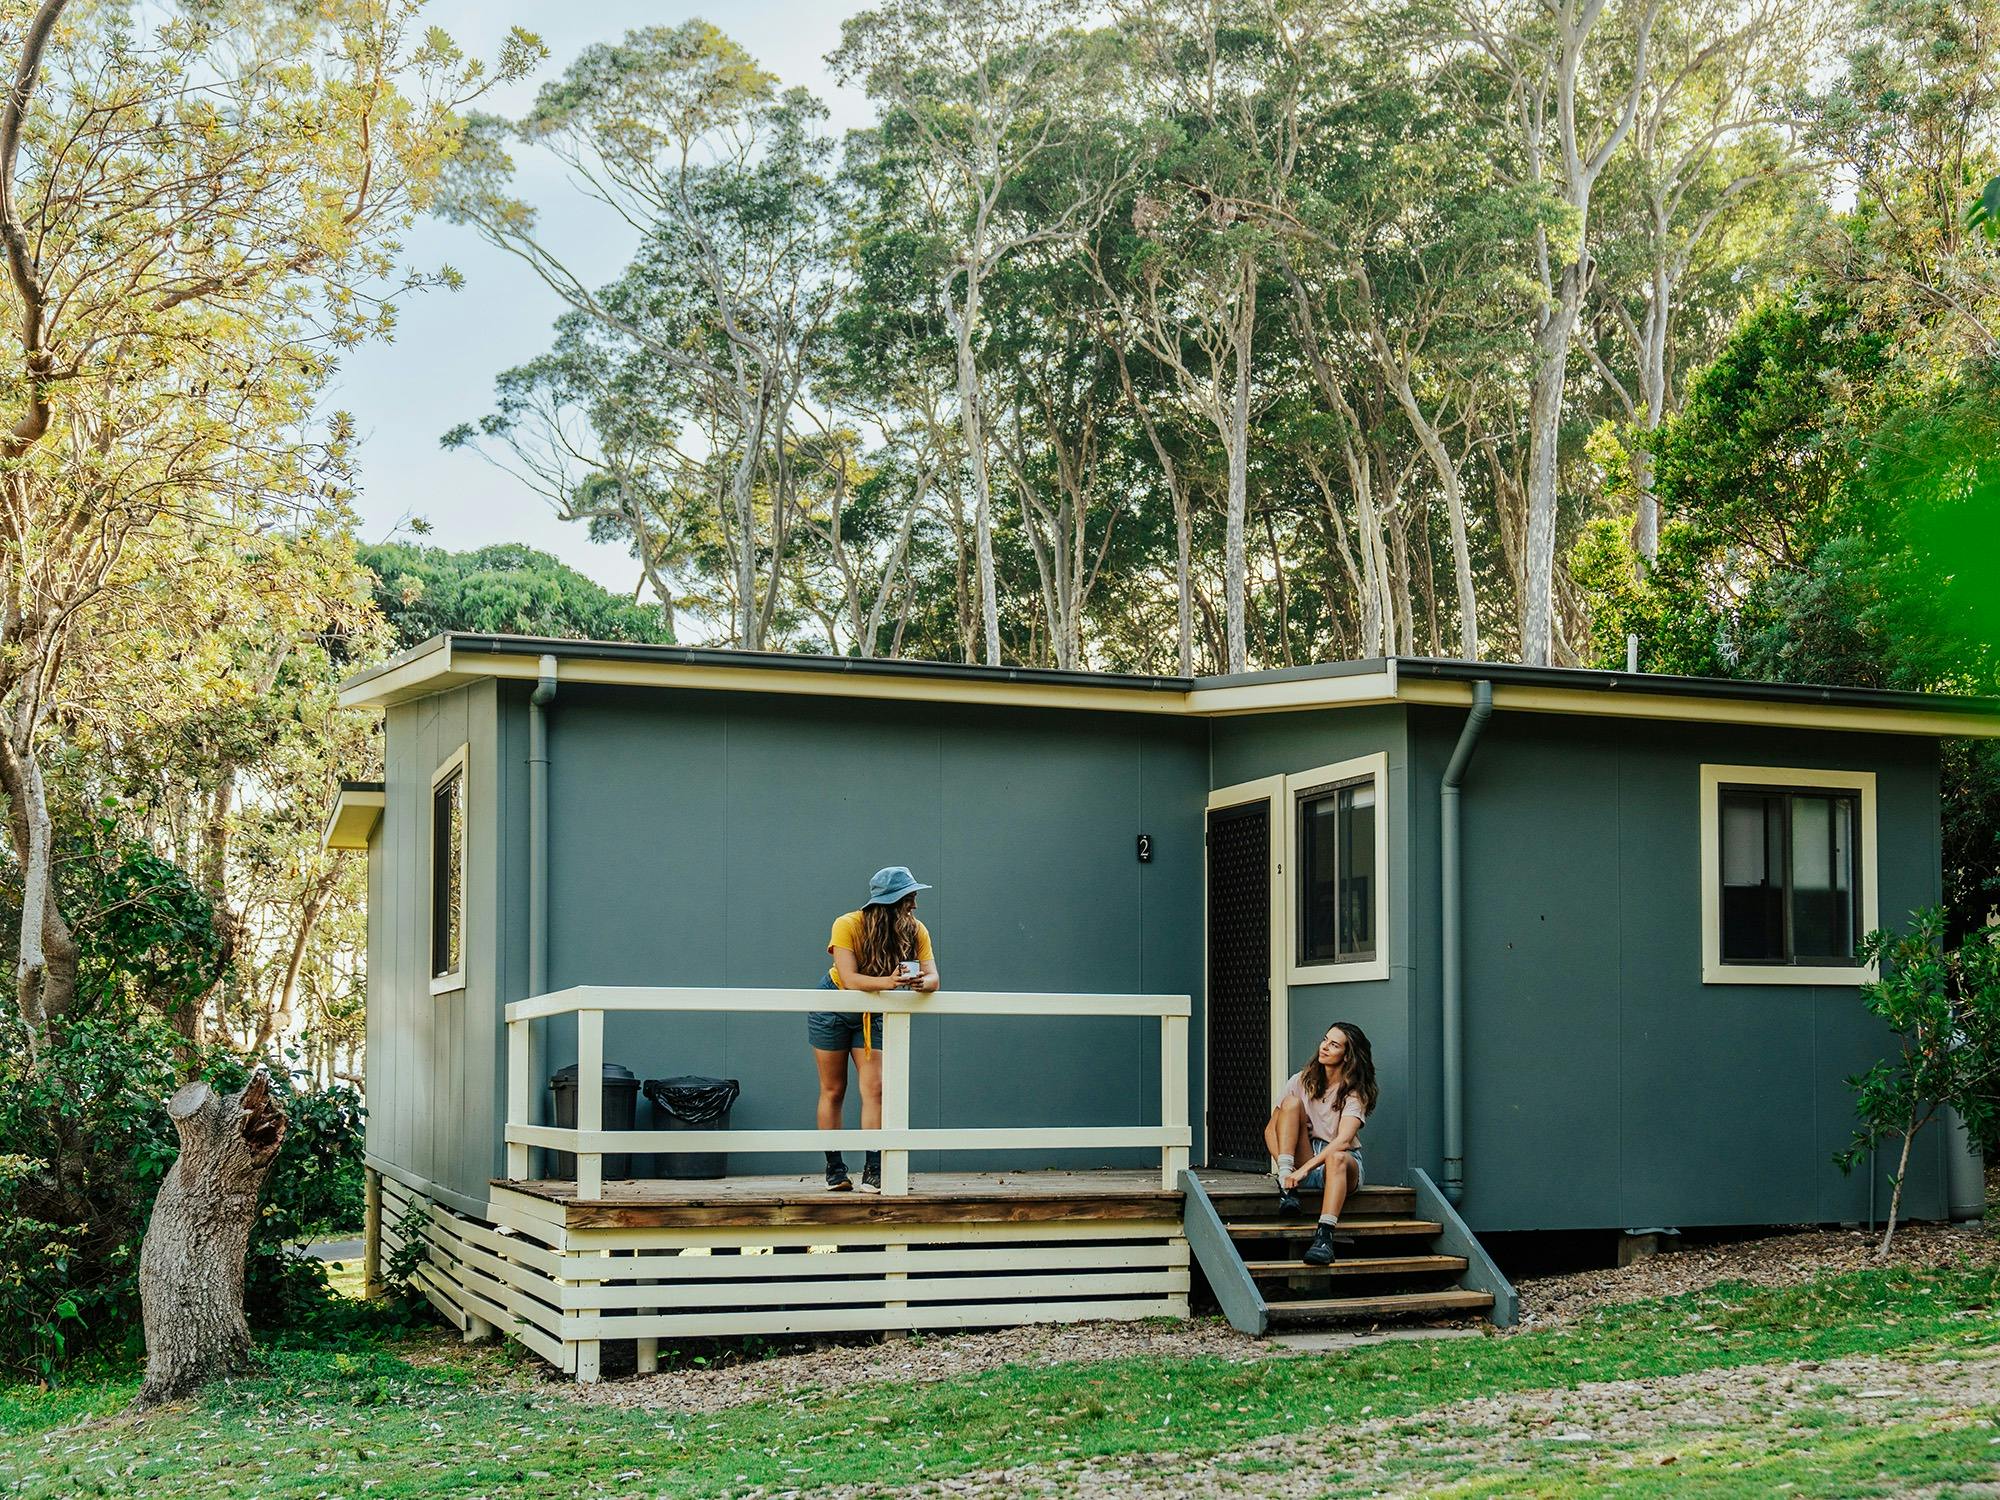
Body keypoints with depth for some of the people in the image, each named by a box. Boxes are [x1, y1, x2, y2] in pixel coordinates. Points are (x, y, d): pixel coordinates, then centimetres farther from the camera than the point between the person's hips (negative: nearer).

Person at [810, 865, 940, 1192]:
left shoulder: (916, 932, -17)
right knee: (833, 1091, 4)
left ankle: (873, 1172, -11)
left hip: (873, 1012, 3)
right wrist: (888, 981, -52)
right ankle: (835, 1170, 12)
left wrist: (922, 982, -48)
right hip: (833, 1005, -2)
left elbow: (933, 977, -24)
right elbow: (849, 978, -36)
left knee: (874, 1088, -10)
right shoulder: (847, 925, -28)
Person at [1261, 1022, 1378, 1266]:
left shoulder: (1355, 1094, -8)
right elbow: (1271, 1130, 0)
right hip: (1303, 1162, 3)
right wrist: (1285, 1169, -18)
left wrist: (1305, 1168, -37)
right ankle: (1286, 1186, -31)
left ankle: (1324, 1236, -56)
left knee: (1337, 1157, -39)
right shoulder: (1302, 1081, 2)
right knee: (1292, 1102, -17)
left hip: (1343, 1164, -3)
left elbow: (1343, 1140, -25)